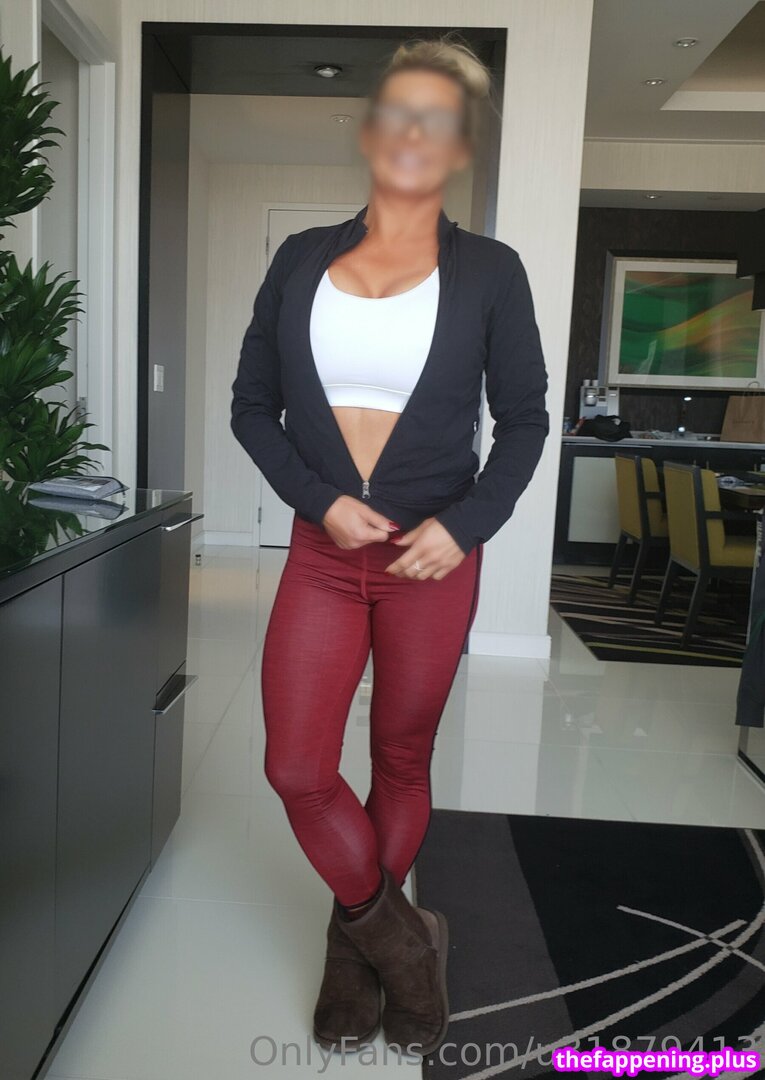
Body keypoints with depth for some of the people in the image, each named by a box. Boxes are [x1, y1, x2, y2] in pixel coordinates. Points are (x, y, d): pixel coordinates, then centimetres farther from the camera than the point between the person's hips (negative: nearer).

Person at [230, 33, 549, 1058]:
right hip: (322, 551, 2)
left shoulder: (488, 270, 0)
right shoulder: (302, 259, 5)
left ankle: (357, 949, 34)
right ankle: (404, 940, 23)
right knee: (296, 770, -2)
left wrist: (465, 524, -11)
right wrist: (322, 501, -9)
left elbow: (524, 419, 3)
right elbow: (252, 404, 6)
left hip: (433, 558, -1)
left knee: (402, 763, 10)